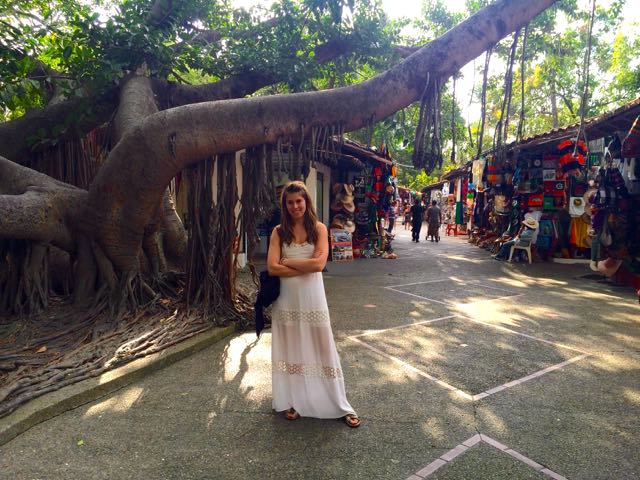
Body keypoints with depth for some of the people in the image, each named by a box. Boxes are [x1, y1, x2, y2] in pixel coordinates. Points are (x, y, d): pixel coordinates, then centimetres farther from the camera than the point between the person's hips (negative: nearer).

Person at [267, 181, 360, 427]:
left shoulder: (319, 229, -1)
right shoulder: (279, 231, 1)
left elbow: (319, 263, -15)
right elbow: (272, 268, -10)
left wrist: (287, 262, -10)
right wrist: (305, 267, -13)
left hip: (312, 296, -1)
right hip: (286, 298, 1)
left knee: (322, 348, 6)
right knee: (291, 348, 12)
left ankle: (340, 405, 20)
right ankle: (293, 401, 29)